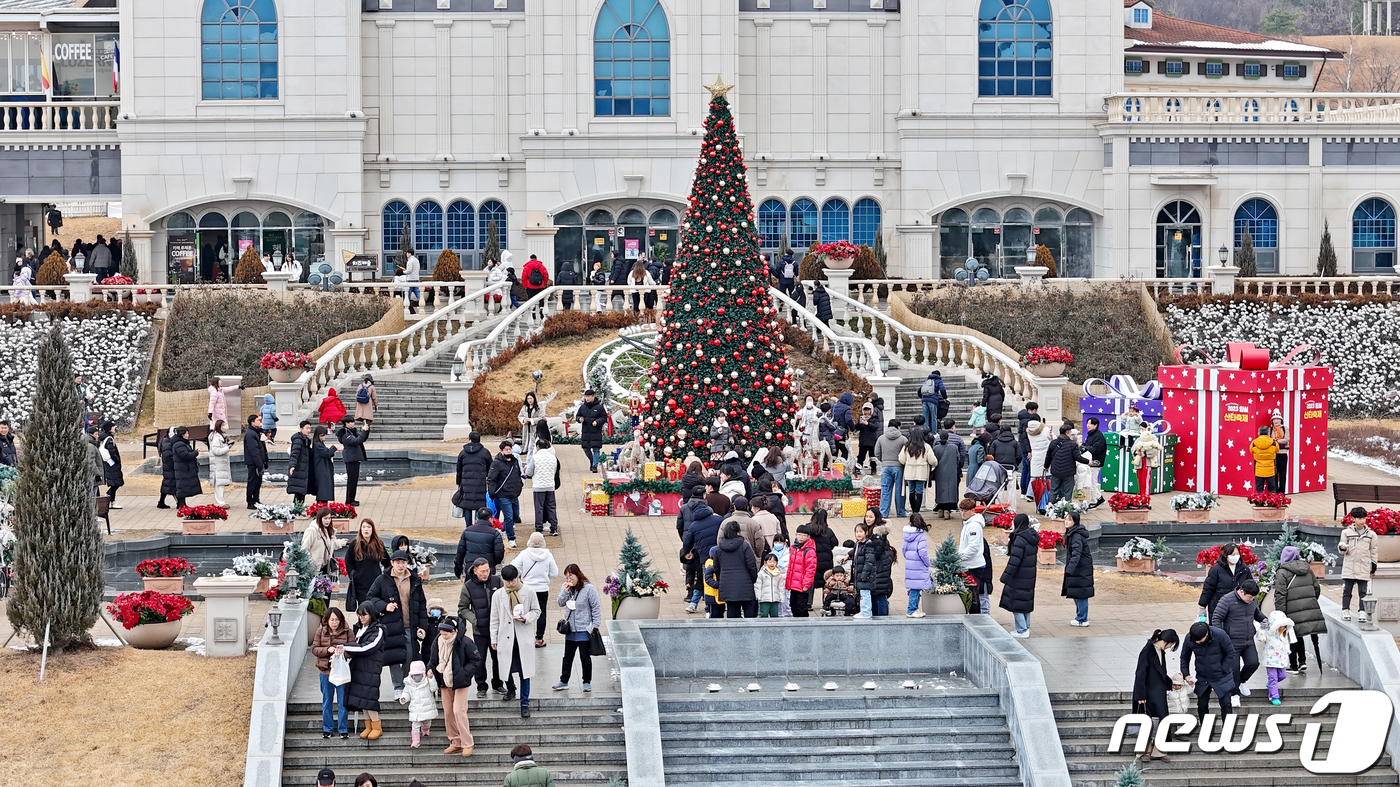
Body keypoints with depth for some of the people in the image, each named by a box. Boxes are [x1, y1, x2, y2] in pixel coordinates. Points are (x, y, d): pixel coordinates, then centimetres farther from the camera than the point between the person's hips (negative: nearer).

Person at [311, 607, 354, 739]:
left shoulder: (347, 631, -2)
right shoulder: (321, 631, 2)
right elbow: (314, 649, 1)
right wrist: (327, 650, -16)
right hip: (325, 670, 2)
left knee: (343, 701, 2)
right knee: (327, 701, 11)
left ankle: (343, 729, 12)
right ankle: (327, 728, 21)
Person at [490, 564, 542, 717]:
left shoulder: (528, 593, -1)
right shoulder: (498, 595, 2)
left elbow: (536, 611, 9)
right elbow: (494, 619, 7)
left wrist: (526, 618, -12)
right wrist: (493, 639, 5)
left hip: (523, 636, -1)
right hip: (505, 637, 1)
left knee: (524, 672, -2)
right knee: (505, 669, 7)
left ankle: (525, 703, 6)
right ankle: (510, 690, 39)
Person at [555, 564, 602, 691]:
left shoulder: (589, 589, -12)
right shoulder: (566, 587, 4)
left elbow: (596, 608, -9)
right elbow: (560, 603, 4)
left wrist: (595, 625, -12)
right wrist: (565, 591, -12)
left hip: (584, 631, -5)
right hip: (570, 630, 5)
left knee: (585, 657, 4)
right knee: (568, 656, 12)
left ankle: (587, 682, 15)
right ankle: (564, 681, 20)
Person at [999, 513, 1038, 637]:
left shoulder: (1020, 540, -20)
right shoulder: (1032, 538, 9)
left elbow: (1014, 562, -22)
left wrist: (1005, 578, -17)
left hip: (1019, 578, -9)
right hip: (1029, 577, 9)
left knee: (1016, 603, -2)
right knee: (1026, 602, 17)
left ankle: (1022, 630, -2)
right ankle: (1026, 628, 23)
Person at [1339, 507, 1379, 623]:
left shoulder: (1371, 534, 6)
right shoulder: (1346, 532, 4)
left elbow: (1374, 550, 13)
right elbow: (1343, 551, 7)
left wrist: (1373, 563, 9)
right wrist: (1342, 548, -14)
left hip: (1364, 568, 0)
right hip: (1349, 566, 0)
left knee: (1362, 591, 2)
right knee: (1347, 590, 2)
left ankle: (1362, 611, 7)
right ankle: (1345, 610, 11)